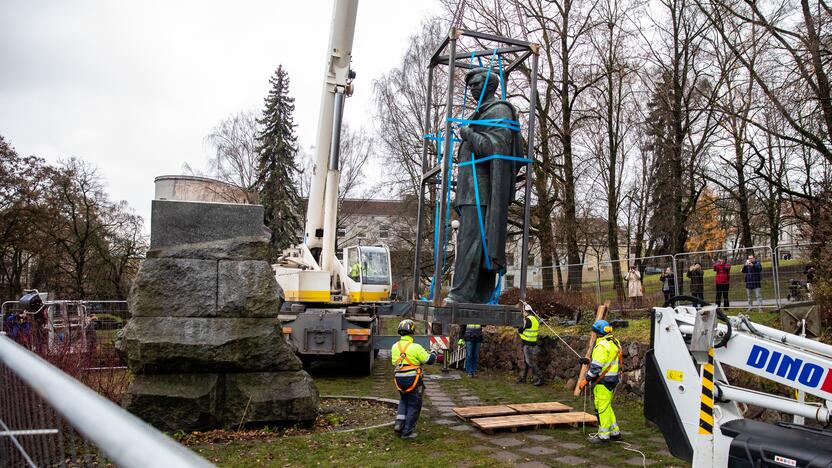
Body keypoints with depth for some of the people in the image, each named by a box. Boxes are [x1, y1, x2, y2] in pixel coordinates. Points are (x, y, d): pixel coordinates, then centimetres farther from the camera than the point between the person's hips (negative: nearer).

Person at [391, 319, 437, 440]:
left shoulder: (395, 347, 2)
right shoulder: (415, 347, -15)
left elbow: (395, 363, 10)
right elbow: (429, 360, -9)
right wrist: (433, 354, 13)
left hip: (399, 378, 5)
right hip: (412, 379, -5)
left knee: (403, 401, 27)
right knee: (414, 405, 9)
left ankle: (399, 423, 13)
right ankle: (407, 431, 11)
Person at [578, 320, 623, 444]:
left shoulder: (602, 345, -19)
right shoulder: (615, 343, 11)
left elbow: (596, 366, -21)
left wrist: (586, 379, -14)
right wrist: (589, 361, 17)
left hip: (603, 381, -10)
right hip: (613, 379, 10)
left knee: (602, 407, -1)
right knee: (607, 406, 20)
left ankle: (603, 436, 5)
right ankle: (615, 432, 25)